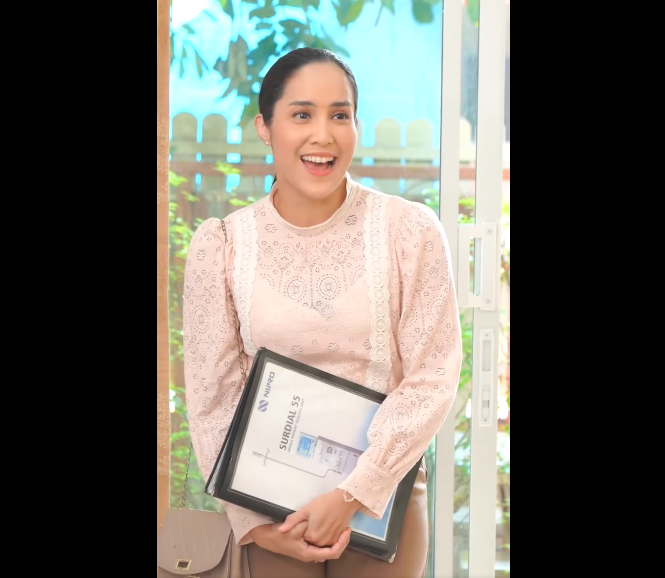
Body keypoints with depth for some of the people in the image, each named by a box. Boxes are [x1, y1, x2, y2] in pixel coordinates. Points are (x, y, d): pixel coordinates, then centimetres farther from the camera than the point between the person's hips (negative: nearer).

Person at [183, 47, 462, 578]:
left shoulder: (410, 231, -10)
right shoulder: (220, 246, -7)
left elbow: (432, 379, -10)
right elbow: (213, 397, -3)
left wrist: (353, 494, -16)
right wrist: (254, 520, -8)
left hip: (381, 495, -1)